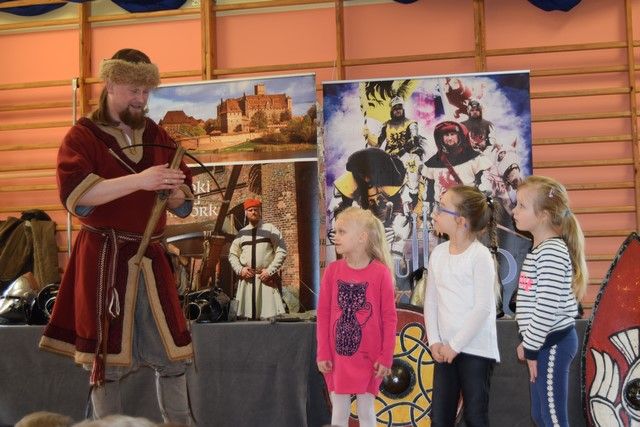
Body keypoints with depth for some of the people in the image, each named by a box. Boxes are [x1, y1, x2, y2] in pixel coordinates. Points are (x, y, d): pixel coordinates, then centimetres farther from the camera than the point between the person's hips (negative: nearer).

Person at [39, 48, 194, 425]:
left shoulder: (158, 137, 13)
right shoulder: (82, 136, -2)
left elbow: (183, 205, 12)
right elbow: (75, 195, -19)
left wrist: (174, 192, -12)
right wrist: (138, 181, -25)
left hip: (150, 258, 4)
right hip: (103, 259, -4)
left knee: (173, 355, 5)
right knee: (106, 359, 0)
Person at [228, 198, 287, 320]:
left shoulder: (270, 229, 5)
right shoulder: (242, 233, 14)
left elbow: (282, 252, -1)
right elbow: (232, 254, 18)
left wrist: (270, 271, -10)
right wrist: (240, 270, 0)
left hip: (266, 279, -3)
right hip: (247, 279, 3)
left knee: (270, 316, -11)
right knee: (248, 316, 2)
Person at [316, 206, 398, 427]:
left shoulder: (380, 272, -10)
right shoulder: (332, 271, -2)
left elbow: (389, 318, -7)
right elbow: (323, 315, 2)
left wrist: (386, 357, -8)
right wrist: (323, 354, -1)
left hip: (368, 357, -2)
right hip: (337, 356, 2)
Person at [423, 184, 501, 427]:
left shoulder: (480, 256, -13)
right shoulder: (438, 254, 6)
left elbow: (483, 308, -16)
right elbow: (431, 301, 9)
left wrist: (456, 345, -14)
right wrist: (435, 341, -1)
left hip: (476, 349, -6)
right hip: (445, 349, 6)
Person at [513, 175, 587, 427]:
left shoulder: (552, 251, -19)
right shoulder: (540, 249, 12)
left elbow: (547, 307, -24)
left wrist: (530, 346, -17)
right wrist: (528, 343, 16)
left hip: (552, 343, -10)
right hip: (544, 343, 10)